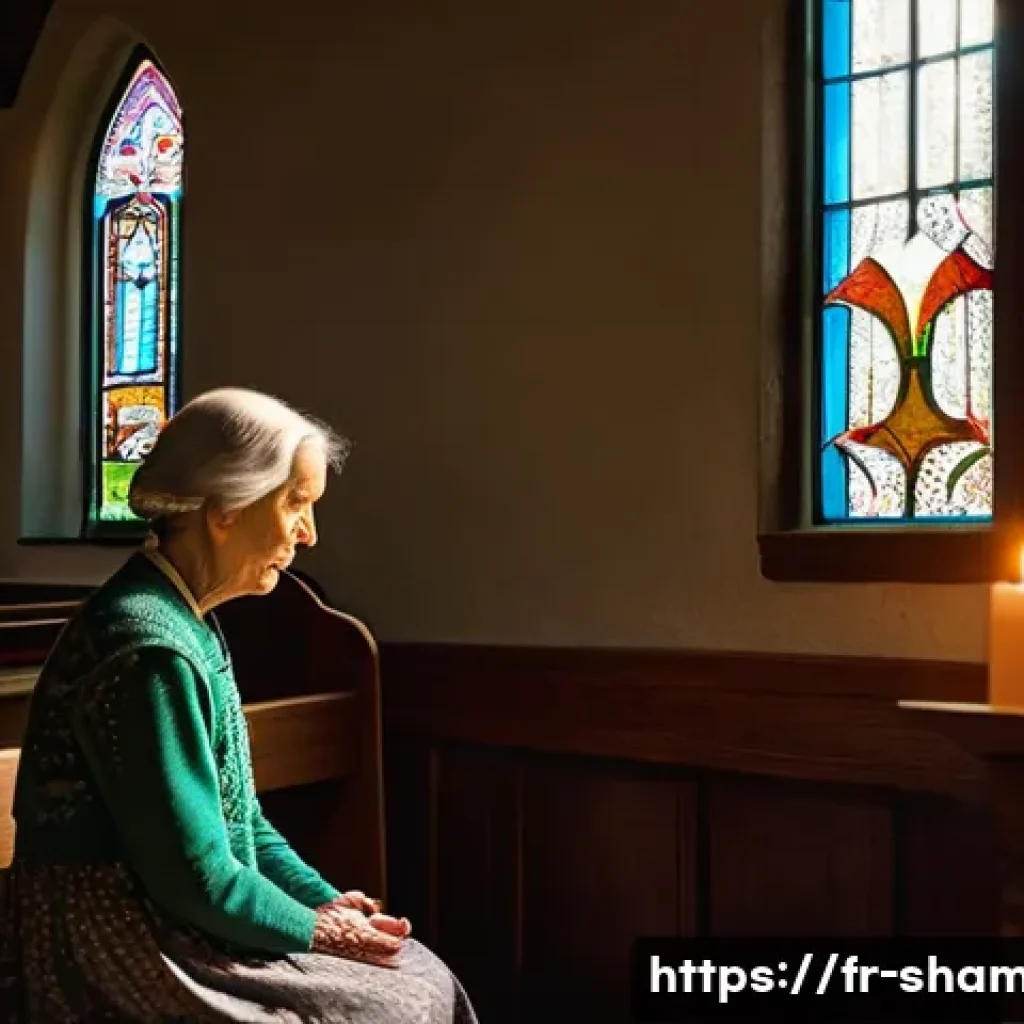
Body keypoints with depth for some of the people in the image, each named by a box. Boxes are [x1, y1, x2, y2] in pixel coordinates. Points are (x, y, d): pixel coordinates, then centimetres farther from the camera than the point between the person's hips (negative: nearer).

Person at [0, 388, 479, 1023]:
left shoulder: (187, 622, 7)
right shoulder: (150, 648, -24)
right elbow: (195, 877, -22)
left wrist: (323, 900, 3)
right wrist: (319, 931, -8)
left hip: (165, 924, 9)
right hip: (122, 965, -9)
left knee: (424, 973, 9)